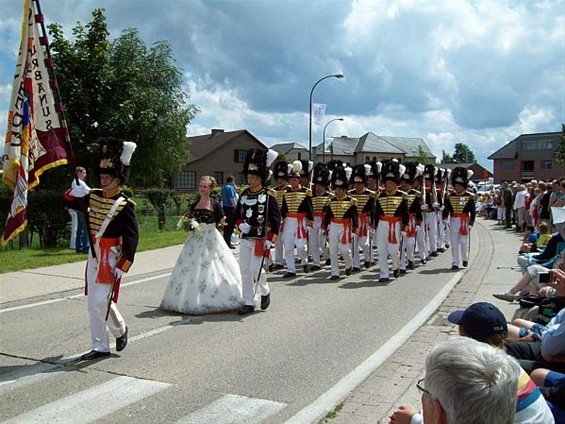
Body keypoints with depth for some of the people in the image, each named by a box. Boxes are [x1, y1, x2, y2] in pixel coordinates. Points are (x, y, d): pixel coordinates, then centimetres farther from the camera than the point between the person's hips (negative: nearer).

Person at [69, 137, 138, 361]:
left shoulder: (123, 205, -13)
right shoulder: (93, 196, 6)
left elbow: (132, 237, -17)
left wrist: (123, 265, -21)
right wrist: (75, 193, -7)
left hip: (111, 258, -7)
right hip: (94, 256, 7)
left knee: (102, 300, -11)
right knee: (93, 304, 9)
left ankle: (120, 329, 19)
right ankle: (100, 347, 18)